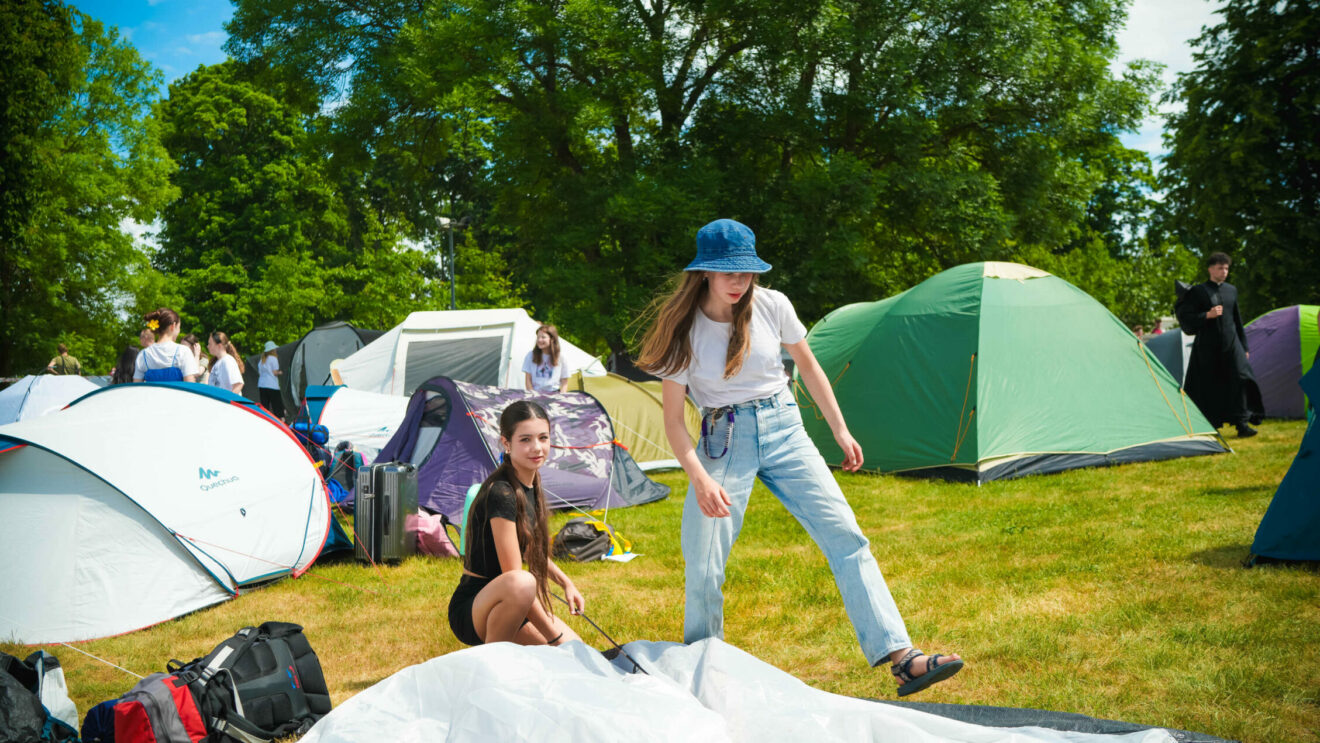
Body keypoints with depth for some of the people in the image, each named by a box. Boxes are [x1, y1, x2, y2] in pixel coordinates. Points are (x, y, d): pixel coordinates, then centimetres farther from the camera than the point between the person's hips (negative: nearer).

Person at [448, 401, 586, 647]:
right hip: (469, 613, -9)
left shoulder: (530, 484, 5)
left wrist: (565, 582, 19)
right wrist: (554, 635, -21)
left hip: (503, 605, 9)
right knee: (522, 582, -39)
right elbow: (512, 574, -25)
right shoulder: (500, 493, -23)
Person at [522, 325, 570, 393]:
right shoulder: (531, 355, 8)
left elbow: (564, 383, 10)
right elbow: (528, 380, 7)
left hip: (554, 395, 0)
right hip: (535, 395, 0)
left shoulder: (561, 358, 6)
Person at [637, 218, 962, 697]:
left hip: (783, 428, 2)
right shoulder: (684, 329, -11)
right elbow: (673, 420, -9)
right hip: (725, 440, -2)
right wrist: (700, 479, -23)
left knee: (846, 536, -8)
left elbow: (807, 365, 12)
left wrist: (840, 430, 13)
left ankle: (901, 657, -9)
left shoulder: (772, 306, -5)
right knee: (703, 564, -6)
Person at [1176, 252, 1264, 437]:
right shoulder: (1198, 291, -2)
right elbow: (1185, 318, -7)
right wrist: (1207, 315, -19)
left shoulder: (1231, 290, 13)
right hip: (1207, 346, -4)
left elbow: (1237, 320, 19)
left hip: (1231, 343, 4)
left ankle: (1241, 423, -8)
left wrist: (1244, 347, 17)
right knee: (1207, 386, 1)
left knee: (1240, 378, -10)